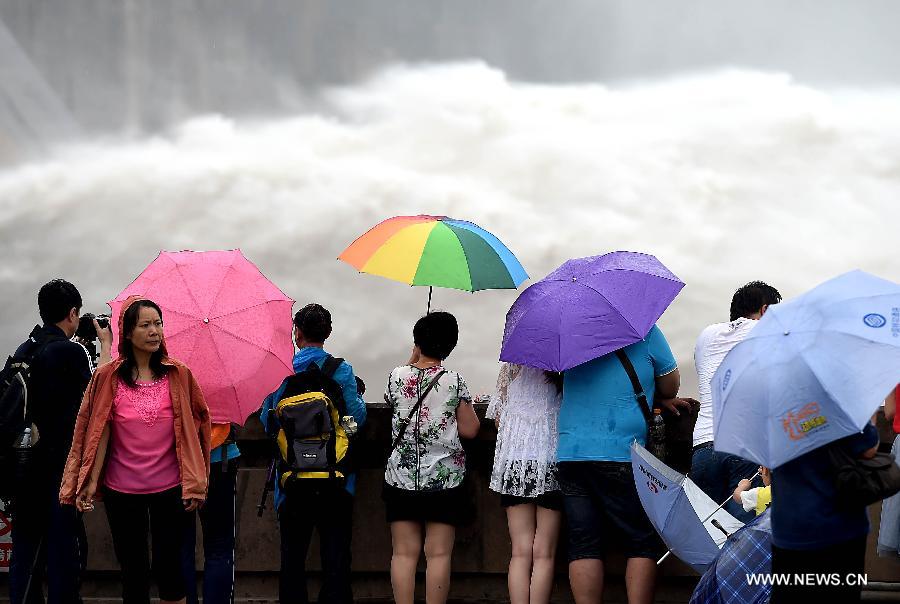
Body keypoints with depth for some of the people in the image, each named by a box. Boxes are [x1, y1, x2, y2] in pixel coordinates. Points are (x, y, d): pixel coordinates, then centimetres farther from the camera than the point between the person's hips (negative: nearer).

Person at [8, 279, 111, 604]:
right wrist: (106, 346, 7)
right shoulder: (70, 351, -14)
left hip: (25, 464, 7)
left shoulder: (24, 351, 8)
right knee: (64, 548, -1)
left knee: (27, 544, 12)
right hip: (60, 465, -7)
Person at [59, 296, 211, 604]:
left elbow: (190, 428, 3)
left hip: (169, 487, 0)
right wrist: (91, 481, -8)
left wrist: (194, 483, -1)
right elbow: (100, 431, -2)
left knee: (168, 566, 3)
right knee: (133, 570, 7)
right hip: (122, 491, 0)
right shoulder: (108, 377, -2)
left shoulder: (178, 375, 1)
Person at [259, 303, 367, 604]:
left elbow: (267, 421, 4)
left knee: (293, 550, 10)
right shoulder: (341, 370, -7)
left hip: (292, 477, 2)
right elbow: (357, 418, -8)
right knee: (335, 549, 3)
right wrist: (357, 395, 11)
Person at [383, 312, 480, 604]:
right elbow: (469, 430, -5)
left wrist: (413, 360, 23)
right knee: (438, 554, 0)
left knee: (404, 553, 5)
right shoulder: (454, 382, -7)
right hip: (444, 479, -2)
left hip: (401, 478, 2)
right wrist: (467, 405, 14)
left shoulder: (397, 377, -1)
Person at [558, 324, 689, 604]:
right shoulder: (645, 330, 0)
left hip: (570, 452, 5)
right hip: (620, 454, -5)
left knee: (584, 546, 3)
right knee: (643, 542, 3)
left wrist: (655, 399, 25)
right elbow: (671, 386, 8)